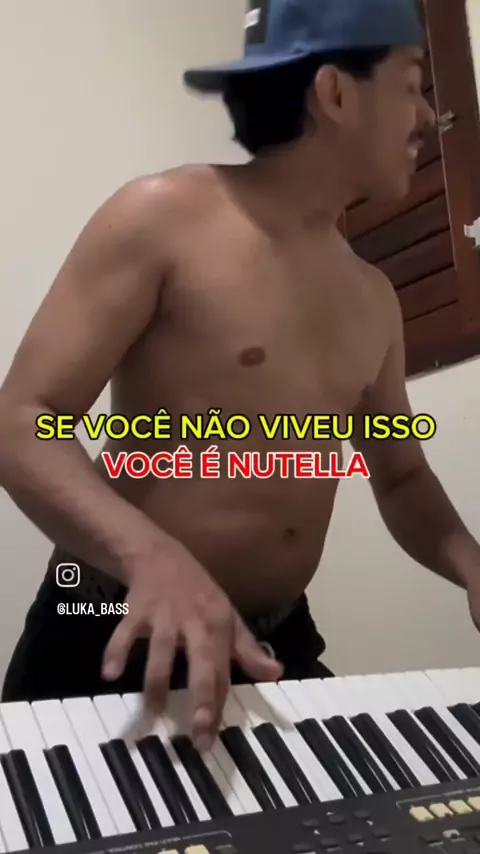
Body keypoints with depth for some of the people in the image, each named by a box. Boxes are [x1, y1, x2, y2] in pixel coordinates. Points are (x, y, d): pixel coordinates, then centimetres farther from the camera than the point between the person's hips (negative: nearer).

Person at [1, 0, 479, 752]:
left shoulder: (371, 297, 9)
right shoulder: (163, 219, -11)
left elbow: (401, 477, 16)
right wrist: (151, 555, -35)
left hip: (279, 646, 6)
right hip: (118, 639, -5)